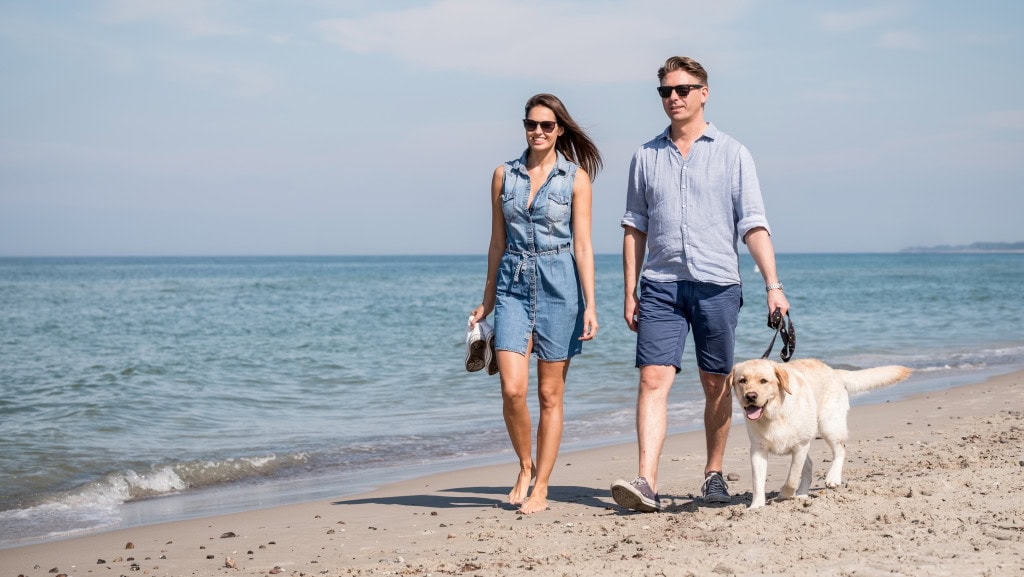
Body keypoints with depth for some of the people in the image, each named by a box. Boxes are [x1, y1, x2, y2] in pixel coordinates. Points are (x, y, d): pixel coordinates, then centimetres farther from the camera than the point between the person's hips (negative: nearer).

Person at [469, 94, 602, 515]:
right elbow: (497, 243, 13)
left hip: (559, 286, -2)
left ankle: (540, 488, 11)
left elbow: (583, 245, -3)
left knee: (550, 394, 2)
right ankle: (525, 467, 15)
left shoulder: (576, 176, 0)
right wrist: (487, 301, 13)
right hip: (513, 286, 2)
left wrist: (590, 304, -9)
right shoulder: (504, 175, 8)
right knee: (512, 388, -10)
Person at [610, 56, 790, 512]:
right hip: (660, 285, 1)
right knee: (653, 378, -11)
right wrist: (630, 293, 7)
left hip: (716, 285, -1)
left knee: (716, 384, 7)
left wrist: (772, 285, -10)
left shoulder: (732, 154, 3)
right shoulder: (646, 156, 10)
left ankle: (714, 474, 21)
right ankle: (646, 483, -16)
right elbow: (635, 229, 12)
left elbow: (753, 225, -1)